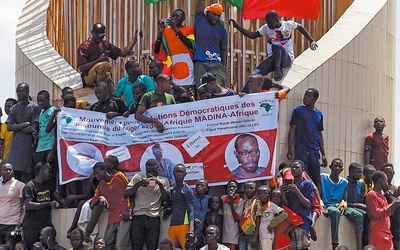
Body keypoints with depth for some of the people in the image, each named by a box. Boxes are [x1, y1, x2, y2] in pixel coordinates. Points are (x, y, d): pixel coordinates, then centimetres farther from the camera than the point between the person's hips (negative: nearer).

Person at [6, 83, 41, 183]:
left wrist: (17, 127, -1)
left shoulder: (35, 108, 0)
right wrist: (25, 124, -6)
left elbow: (33, 128, -8)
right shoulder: (14, 108, 14)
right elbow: (9, 127, 4)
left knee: (25, 175, -9)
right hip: (15, 145, 4)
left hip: (28, 144, -4)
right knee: (14, 174, -2)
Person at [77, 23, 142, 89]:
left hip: (104, 78, 6)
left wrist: (134, 39, 11)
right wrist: (98, 60, -23)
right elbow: (81, 68, -14)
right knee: (104, 65, -33)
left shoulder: (105, 44, 14)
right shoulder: (84, 47, -6)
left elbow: (123, 53, 18)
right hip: (89, 78, -6)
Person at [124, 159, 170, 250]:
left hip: (154, 218, 1)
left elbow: (166, 199, 1)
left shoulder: (163, 181, 12)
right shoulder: (138, 177, 9)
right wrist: (138, 184, -13)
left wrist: (160, 184, -12)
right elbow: (126, 194, 1)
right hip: (138, 216, -1)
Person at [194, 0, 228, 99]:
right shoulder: (200, 20, 9)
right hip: (200, 62, -1)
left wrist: (224, 68, 6)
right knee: (202, 91, -5)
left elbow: (224, 50, 13)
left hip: (216, 63, 1)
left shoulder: (222, 29, 12)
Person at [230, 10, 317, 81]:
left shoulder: (288, 24, -5)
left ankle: (278, 69, -24)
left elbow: (300, 27, 13)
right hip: (273, 59, 4)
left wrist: (311, 41, 13)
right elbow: (252, 35, 4)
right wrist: (236, 26, -4)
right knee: (256, 74, -21)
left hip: (287, 58, -4)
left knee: (276, 45, -37)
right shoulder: (266, 28, 3)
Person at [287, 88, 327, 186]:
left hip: (314, 151, 4)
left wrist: (323, 154, 15)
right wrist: (290, 149, -12)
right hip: (301, 150, -4)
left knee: (316, 179, 1)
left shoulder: (319, 114, 16)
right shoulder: (298, 111, 4)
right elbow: (292, 130, 0)